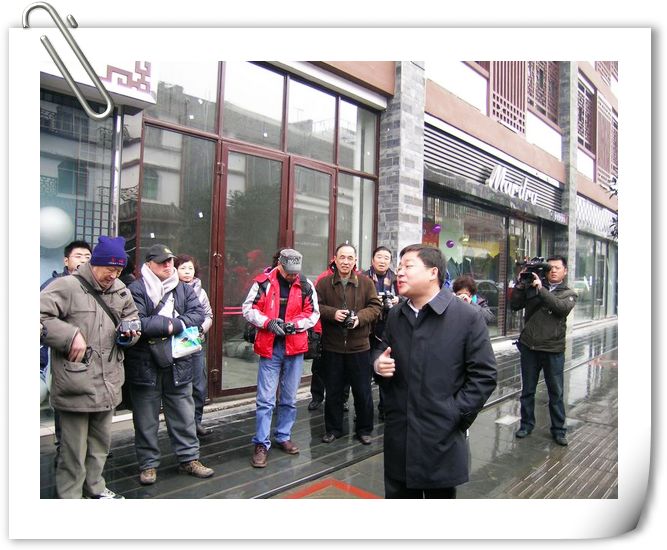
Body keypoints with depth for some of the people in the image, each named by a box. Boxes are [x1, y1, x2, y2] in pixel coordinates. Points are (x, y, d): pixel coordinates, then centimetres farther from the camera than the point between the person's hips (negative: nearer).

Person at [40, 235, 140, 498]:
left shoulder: (120, 289, 10)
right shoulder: (67, 286, -11)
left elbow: (132, 317, 23)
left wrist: (130, 331, 2)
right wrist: (71, 335, -21)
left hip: (108, 385, 7)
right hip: (76, 386, -7)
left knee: (101, 444, 22)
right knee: (74, 450, 4)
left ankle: (95, 487, 41)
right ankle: (70, 496, 23)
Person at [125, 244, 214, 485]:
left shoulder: (184, 289, 8)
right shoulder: (136, 289, -7)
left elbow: (199, 314, -4)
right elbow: (136, 323, -20)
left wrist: (173, 324, -16)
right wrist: (168, 324, -15)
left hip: (178, 363, 4)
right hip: (144, 364, -3)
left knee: (184, 415, 13)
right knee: (146, 419, 11)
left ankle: (189, 459, 28)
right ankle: (148, 464, 28)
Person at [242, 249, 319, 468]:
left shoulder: (305, 285, 1)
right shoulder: (263, 282, -6)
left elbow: (313, 312, 6)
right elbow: (249, 309, -3)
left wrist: (296, 324, -12)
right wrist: (269, 322, -17)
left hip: (295, 347, 3)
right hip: (269, 347, -3)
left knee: (289, 398, 14)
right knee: (266, 399, -1)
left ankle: (283, 437, 31)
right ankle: (261, 444, 11)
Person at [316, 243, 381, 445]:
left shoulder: (366, 282, 2)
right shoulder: (324, 282, 2)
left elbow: (375, 307, 0)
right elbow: (316, 306, -1)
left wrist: (360, 317, -17)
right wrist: (332, 313, -19)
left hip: (359, 346, 0)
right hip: (332, 347, 1)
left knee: (363, 391, 9)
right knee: (333, 391, 12)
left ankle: (364, 429, 27)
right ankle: (333, 429, 29)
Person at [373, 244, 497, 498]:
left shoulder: (467, 318, -9)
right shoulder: (395, 316, 8)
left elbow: (484, 375, -8)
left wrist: (455, 416, -12)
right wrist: (379, 366, -4)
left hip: (442, 438, -4)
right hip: (398, 436, 5)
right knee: (397, 494, 16)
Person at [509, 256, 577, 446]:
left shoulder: (569, 293, 4)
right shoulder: (532, 287, 6)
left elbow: (562, 307, -17)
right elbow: (514, 305, 1)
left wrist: (541, 289, -21)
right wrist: (520, 284, -9)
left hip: (553, 350, -1)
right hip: (529, 347, 1)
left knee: (556, 393, 9)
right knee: (527, 390, 12)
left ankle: (558, 430, 23)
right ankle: (526, 424, 26)